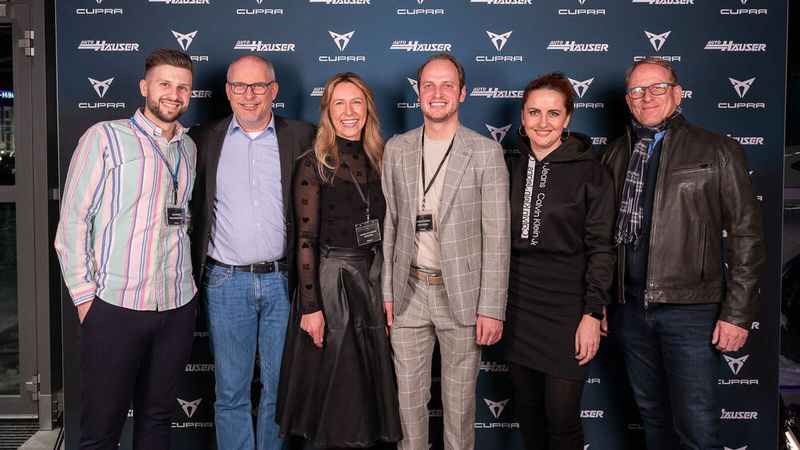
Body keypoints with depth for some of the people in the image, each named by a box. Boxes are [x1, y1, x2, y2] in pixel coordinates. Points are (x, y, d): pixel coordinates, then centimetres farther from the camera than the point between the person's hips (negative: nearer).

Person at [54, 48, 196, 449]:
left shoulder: (188, 149, 13)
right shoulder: (104, 138, -2)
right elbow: (72, 221, -5)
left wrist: (190, 279, 9)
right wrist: (84, 296, -8)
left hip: (176, 307, 5)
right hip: (114, 308, -4)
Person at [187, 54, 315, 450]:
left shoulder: (301, 137, 3)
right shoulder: (203, 140, 5)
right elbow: (188, 210, 9)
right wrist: (193, 275, 3)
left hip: (282, 280, 0)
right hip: (226, 282, 0)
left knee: (279, 387, 11)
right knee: (230, 391, 9)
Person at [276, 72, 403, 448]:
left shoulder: (379, 159, 7)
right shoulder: (314, 164, -8)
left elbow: (385, 227, 10)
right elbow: (305, 240, -10)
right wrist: (310, 305, -14)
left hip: (376, 276, 5)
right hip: (331, 278, -5)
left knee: (369, 379, 15)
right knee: (335, 383, 7)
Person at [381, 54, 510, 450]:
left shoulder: (486, 152, -6)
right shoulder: (396, 149, 5)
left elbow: (496, 235, -7)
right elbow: (389, 225, 8)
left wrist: (492, 309, -11)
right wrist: (387, 291, 4)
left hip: (461, 294, -2)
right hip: (408, 291, 3)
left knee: (459, 400, 10)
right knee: (409, 398, 13)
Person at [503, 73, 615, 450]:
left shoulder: (590, 172, -6)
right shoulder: (511, 167, 6)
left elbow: (600, 249, -7)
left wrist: (592, 314, -14)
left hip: (566, 306, -4)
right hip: (518, 303, 4)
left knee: (561, 416, -1)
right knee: (527, 408, 13)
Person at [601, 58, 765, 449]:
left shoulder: (718, 152, -2)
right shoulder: (616, 155, 8)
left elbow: (746, 237, -5)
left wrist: (737, 314, -9)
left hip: (691, 311, -4)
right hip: (630, 310, 4)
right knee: (652, 414, 17)